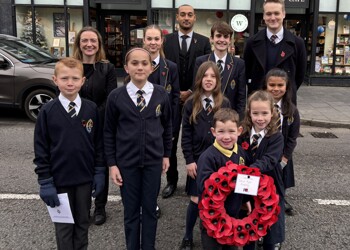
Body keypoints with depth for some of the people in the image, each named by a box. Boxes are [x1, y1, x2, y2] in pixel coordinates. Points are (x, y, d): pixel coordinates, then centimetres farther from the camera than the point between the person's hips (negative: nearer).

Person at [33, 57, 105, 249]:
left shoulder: (91, 109, -4)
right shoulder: (47, 111, -8)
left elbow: (98, 143, 3)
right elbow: (41, 149, -6)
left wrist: (99, 173, 1)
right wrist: (45, 182, -8)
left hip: (85, 178, 2)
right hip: (59, 180, -1)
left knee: (82, 222, 17)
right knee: (64, 225, 13)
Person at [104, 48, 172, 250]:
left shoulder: (161, 94, -4)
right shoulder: (116, 96, -7)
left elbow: (167, 126, 8)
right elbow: (109, 132, -1)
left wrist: (166, 154, 10)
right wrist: (112, 163, -3)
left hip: (153, 161, 1)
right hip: (126, 162, -1)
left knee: (150, 209, 13)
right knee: (131, 211, 11)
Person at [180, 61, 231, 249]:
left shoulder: (225, 103, 2)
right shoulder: (190, 104, 0)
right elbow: (186, 135, -1)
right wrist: (189, 160, -7)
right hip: (197, 160, -1)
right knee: (196, 200, 0)